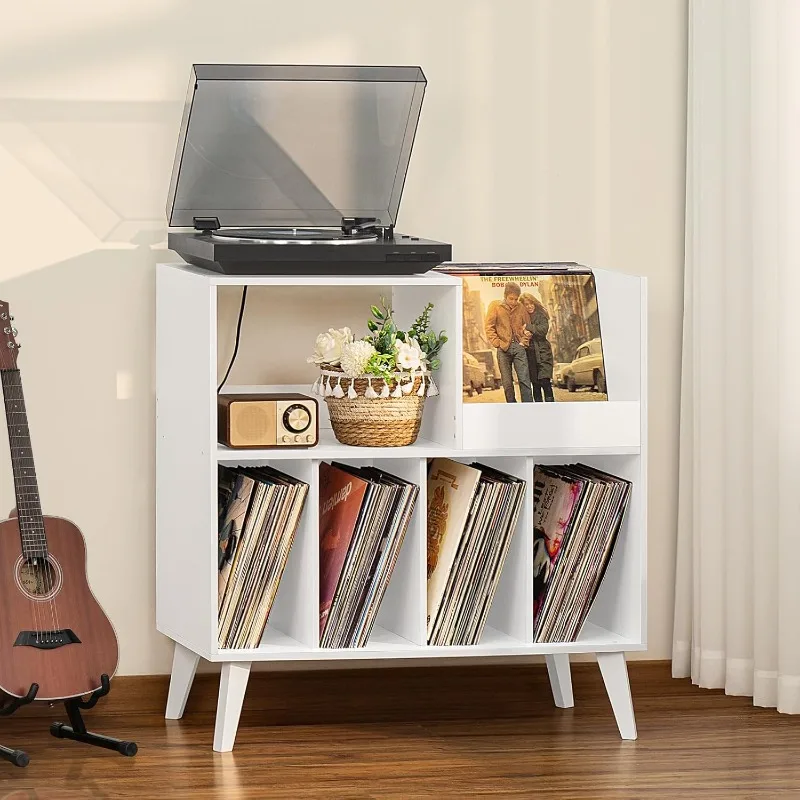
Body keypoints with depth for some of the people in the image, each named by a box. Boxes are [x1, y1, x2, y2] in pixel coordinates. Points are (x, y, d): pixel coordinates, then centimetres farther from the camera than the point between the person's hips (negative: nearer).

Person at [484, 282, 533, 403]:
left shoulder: (520, 308, 7)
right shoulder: (495, 306, 3)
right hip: (503, 349, -1)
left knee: (524, 379, -6)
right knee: (507, 383, 2)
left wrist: (524, 341, 2)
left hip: (519, 347, 1)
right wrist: (497, 343, -8)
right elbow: (489, 327, 0)